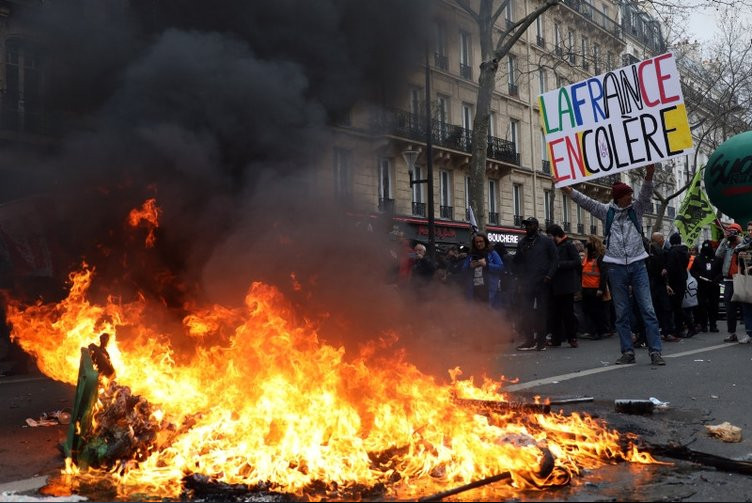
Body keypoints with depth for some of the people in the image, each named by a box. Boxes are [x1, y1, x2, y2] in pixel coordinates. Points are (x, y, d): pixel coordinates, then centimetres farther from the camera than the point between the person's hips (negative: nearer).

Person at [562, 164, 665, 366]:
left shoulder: (636, 209, 7)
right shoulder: (607, 211, 7)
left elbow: (645, 194, -7)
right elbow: (586, 201, 3)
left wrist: (649, 176, -25)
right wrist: (567, 188, -8)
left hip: (637, 265, 0)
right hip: (616, 267, 0)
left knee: (647, 309, -4)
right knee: (622, 313, 4)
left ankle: (655, 351, -3)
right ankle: (627, 352, 10)